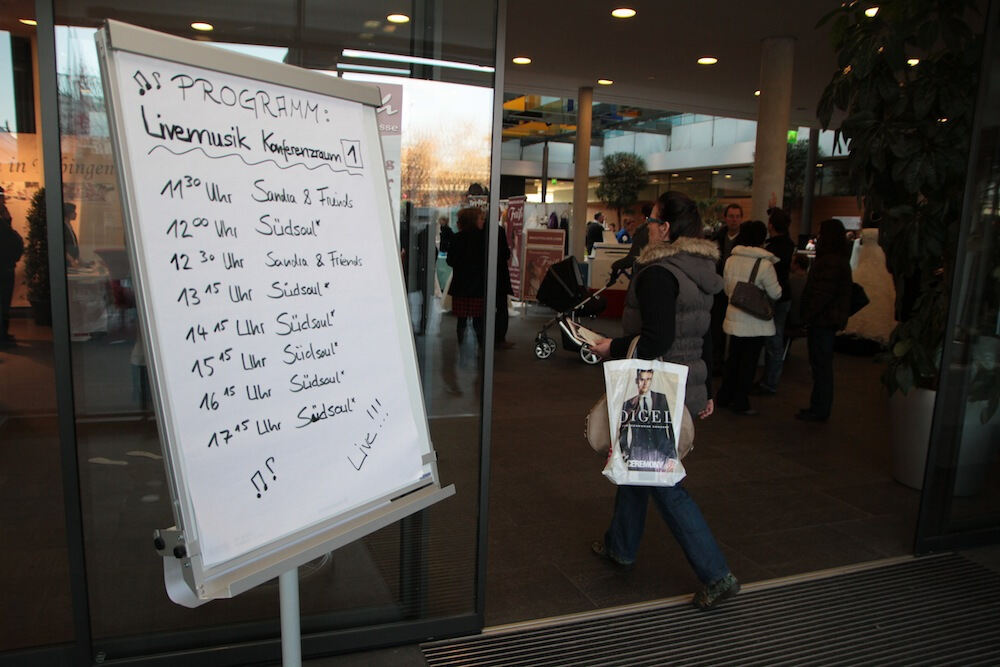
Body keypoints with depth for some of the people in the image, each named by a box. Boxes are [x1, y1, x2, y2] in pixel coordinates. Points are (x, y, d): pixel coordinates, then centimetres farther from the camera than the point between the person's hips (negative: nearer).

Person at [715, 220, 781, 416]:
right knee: (749, 361, 5)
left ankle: (724, 396, 25)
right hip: (755, 321, -5)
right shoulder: (765, 264, -17)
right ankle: (740, 402, 12)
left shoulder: (731, 260, -2)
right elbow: (775, 294, -8)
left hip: (734, 317, 5)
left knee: (733, 357, 17)